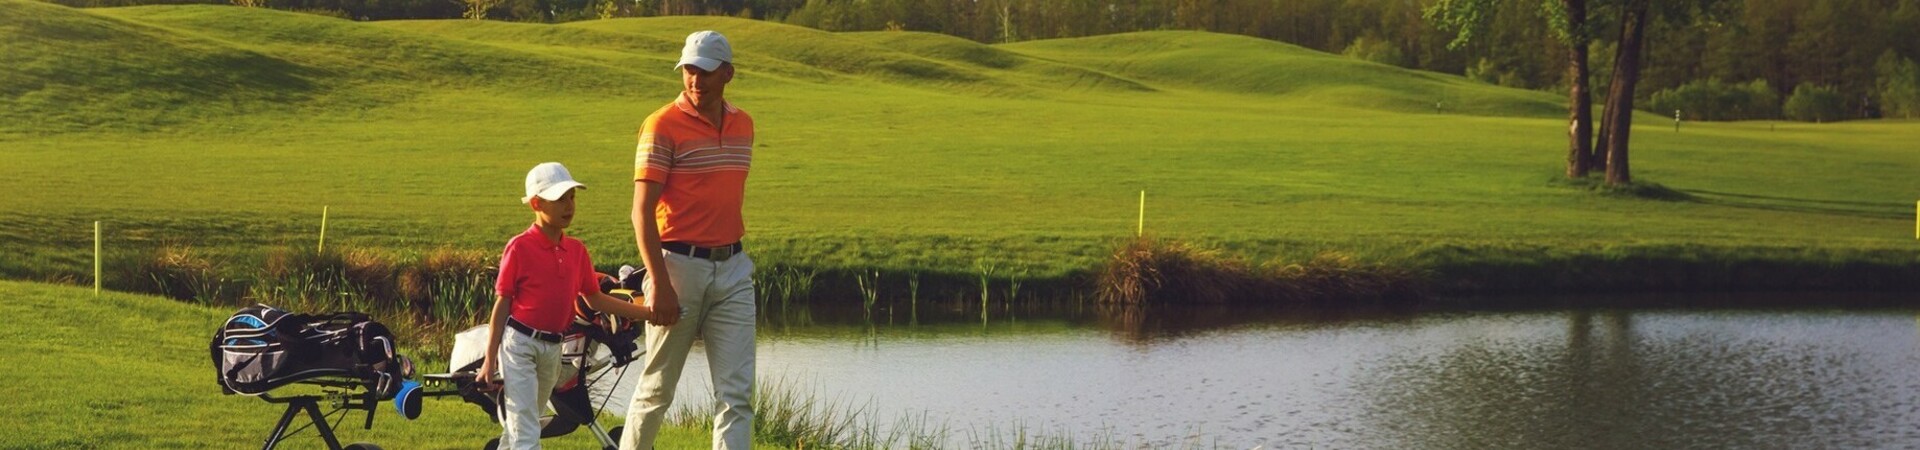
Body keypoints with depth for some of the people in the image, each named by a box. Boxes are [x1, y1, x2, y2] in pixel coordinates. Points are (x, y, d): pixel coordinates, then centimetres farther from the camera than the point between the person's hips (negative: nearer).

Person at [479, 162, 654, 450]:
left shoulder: (576, 251, 6)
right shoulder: (520, 247, -10)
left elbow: (594, 299, 13)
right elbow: (501, 305, -7)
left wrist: (648, 314, 8)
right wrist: (490, 360, -9)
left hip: (553, 348, 6)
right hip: (520, 344, -6)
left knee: (517, 426, 18)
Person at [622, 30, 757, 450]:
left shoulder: (743, 125, 10)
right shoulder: (663, 126, -8)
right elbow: (642, 210, -13)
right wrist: (660, 284, -20)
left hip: (732, 269, 5)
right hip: (679, 265, -5)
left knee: (736, 392, -4)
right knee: (658, 386, 7)